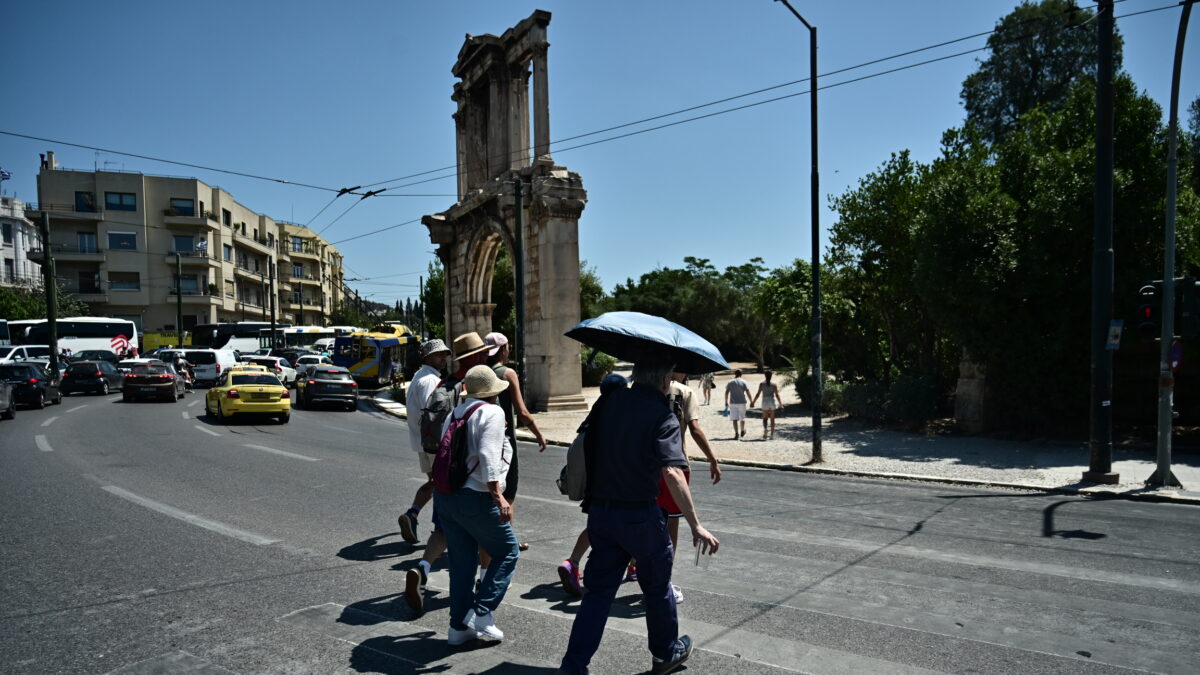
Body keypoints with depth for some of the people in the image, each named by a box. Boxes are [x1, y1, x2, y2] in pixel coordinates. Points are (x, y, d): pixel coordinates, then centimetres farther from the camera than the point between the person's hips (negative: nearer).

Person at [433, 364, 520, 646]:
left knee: (462, 561, 16)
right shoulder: (492, 412, -8)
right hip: (475, 498, -8)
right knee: (507, 552, 8)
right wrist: (498, 496, -23)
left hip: (444, 495, 8)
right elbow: (487, 455, -20)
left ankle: (459, 626, 21)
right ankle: (481, 613, 2)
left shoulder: (454, 414, 17)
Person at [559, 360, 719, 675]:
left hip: (600, 511, 4)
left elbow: (587, 446, 11)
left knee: (598, 590, 14)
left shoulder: (607, 403, 2)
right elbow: (672, 473, -26)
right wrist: (696, 526, -24)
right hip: (640, 516, -4)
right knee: (657, 588, 18)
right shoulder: (662, 415, -16)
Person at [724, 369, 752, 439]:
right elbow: (748, 393, -7)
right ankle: (742, 431, 33)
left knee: (734, 419, -2)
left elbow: (726, 392, 0)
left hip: (732, 403, 0)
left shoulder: (730, 382, 1)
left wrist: (726, 402, 9)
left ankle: (736, 434, -10)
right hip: (742, 402, 0)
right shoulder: (743, 382, -2)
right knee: (742, 418, 18)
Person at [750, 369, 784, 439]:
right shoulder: (774, 384, -1)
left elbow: (758, 394, -4)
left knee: (765, 418, 8)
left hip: (765, 402, -1)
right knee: (772, 418, 11)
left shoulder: (762, 384, -2)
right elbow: (777, 395, -5)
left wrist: (753, 402, 4)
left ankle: (765, 429, -20)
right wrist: (781, 404, 0)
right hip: (772, 401, 1)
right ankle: (772, 434, 12)